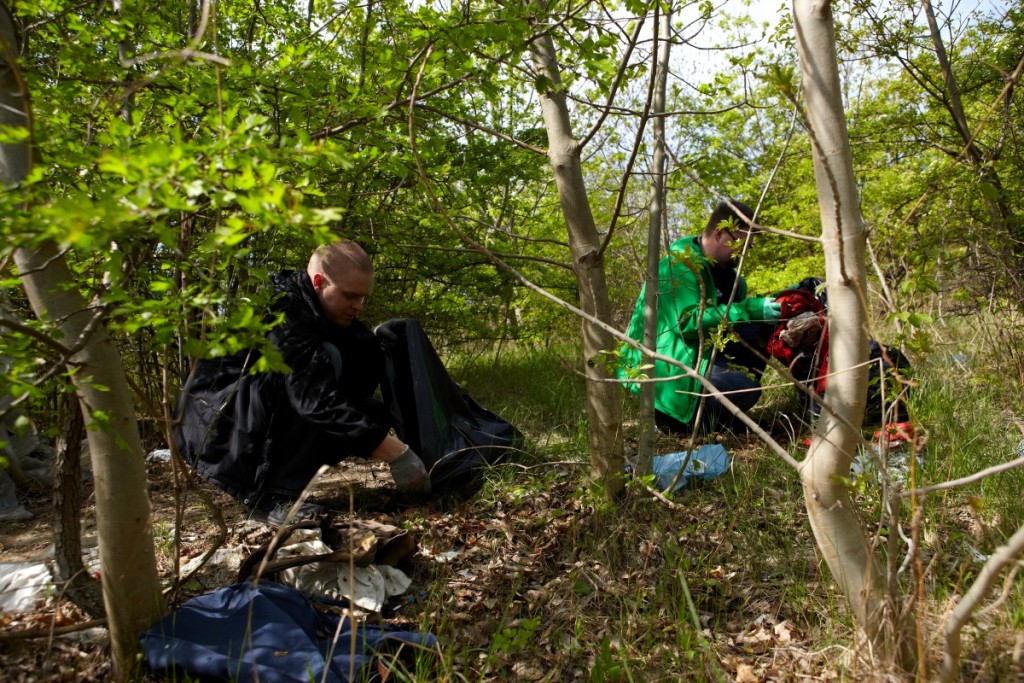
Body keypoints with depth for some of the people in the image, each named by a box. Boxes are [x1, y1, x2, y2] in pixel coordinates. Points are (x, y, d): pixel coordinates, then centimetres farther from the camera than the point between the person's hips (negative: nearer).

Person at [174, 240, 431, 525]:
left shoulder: (315, 309, 1)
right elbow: (316, 401, -35)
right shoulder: (282, 312, -26)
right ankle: (271, 494, -25)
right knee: (325, 360, -28)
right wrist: (396, 454, -37)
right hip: (215, 425, -9)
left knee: (373, 416, -6)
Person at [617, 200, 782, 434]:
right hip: (668, 367, -10)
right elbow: (688, 321, -29)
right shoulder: (680, 264, -17)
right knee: (745, 388, -28)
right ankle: (673, 415, -5)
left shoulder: (721, 268, 12)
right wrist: (749, 310, -29)